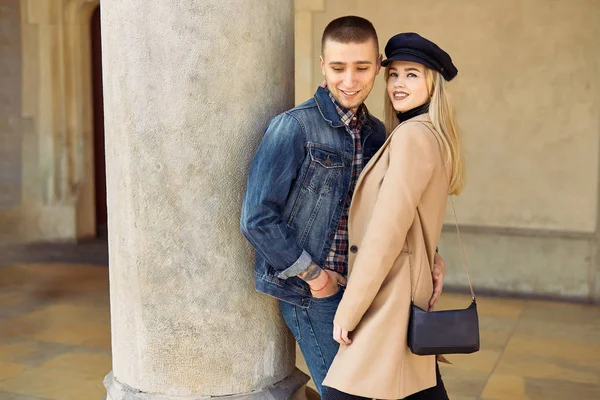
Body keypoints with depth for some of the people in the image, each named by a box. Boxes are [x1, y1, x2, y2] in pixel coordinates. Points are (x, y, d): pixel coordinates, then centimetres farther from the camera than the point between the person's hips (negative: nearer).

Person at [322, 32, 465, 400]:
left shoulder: (412, 135, -15)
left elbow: (387, 232, -19)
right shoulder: (434, 137, 14)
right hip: (414, 291, 10)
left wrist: (348, 310, -15)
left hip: (391, 295, -10)